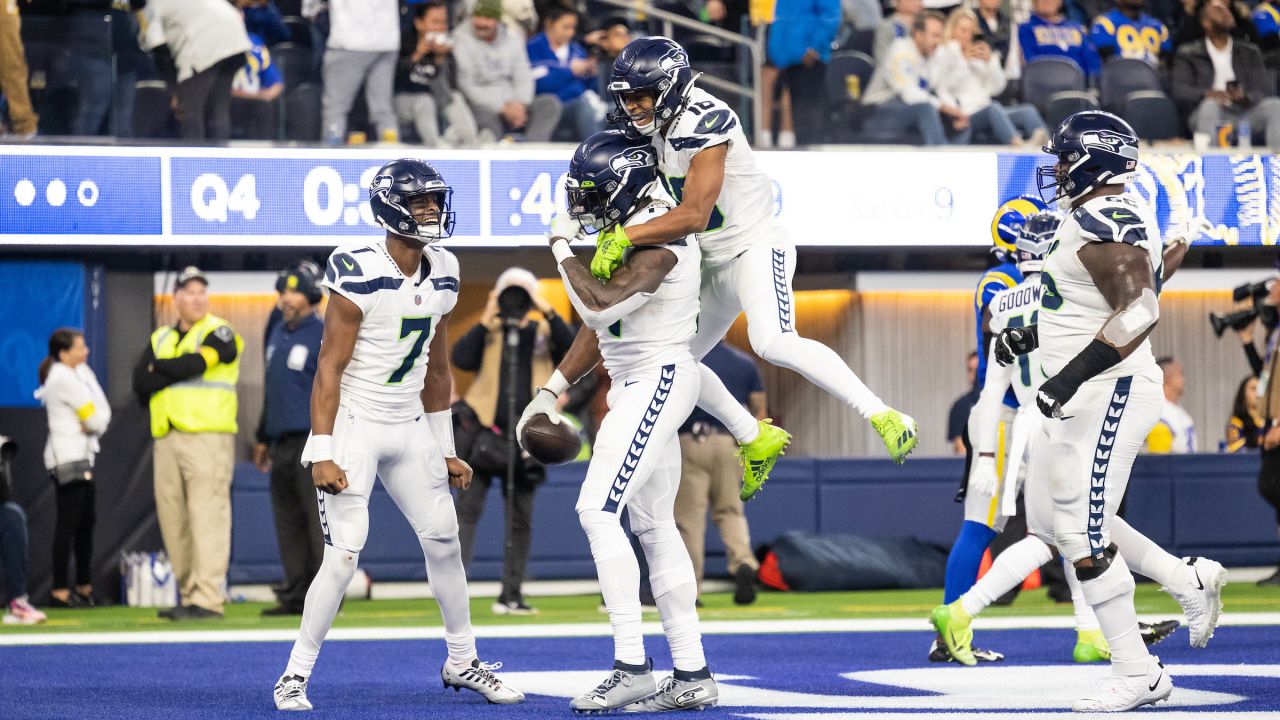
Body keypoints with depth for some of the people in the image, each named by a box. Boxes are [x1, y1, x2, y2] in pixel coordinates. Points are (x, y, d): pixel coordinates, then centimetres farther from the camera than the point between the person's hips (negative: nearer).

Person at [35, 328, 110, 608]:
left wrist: (93, 423, -11)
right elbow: (95, 419, -16)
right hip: (68, 457, -10)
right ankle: (59, 591, -11)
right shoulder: (64, 378, -15)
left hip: (82, 456, 10)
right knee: (69, 523, -10)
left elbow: (103, 412, 7)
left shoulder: (80, 372, 14)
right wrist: (95, 423, 4)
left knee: (86, 522, 12)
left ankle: (84, 587, 18)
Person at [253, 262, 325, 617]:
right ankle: (294, 596, 14)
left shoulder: (324, 336, -7)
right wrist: (263, 437, 25)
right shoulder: (277, 333, 17)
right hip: (281, 442, 8)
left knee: (319, 520, -9)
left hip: (311, 442, -8)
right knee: (287, 523, 9)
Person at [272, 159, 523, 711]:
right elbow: (330, 368, -17)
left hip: (410, 428, 7)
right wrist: (322, 454, -20)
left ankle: (462, 662, 24)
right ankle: (295, 675, -2)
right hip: (354, 425, -7)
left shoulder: (442, 273, 4)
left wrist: (445, 451, 16)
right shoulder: (359, 275, -18)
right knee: (343, 555, -13)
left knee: (444, 541, 8)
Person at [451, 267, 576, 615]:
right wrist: (486, 321, -12)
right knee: (468, 508, -9)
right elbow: (460, 358, -9)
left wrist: (548, 312, -16)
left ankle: (511, 594, 11)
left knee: (521, 519, 5)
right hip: (484, 431, -2)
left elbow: (571, 347, -10)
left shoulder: (544, 333, 10)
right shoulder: (487, 334, 8)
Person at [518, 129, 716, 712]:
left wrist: (563, 249, -14)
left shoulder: (661, 235, -18)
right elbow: (601, 327, 20)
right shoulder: (627, 232, 14)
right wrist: (551, 391, 19)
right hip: (637, 385, 10)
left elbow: (601, 307, -28)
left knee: (598, 511, -15)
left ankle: (632, 668, -16)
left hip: (657, 381, -10)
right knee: (653, 525, 10)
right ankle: (691, 675, 12)